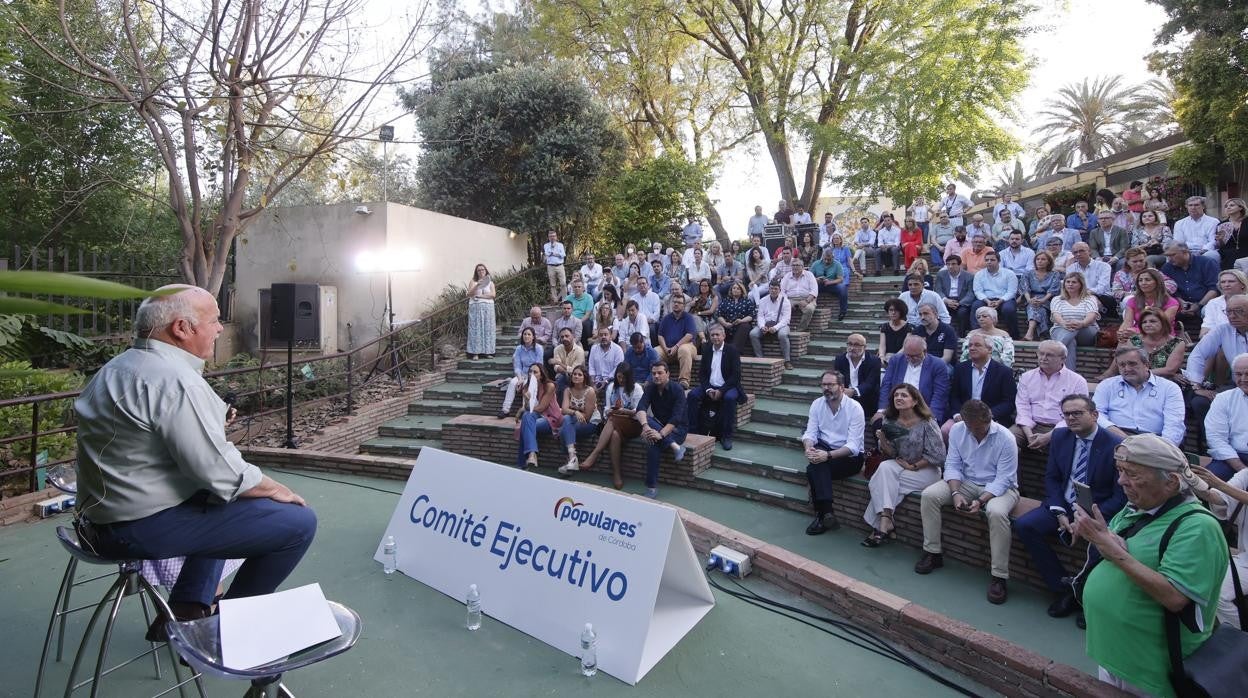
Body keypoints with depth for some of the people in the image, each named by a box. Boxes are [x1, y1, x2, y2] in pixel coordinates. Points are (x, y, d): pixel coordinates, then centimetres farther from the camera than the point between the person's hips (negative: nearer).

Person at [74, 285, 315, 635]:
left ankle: (186, 611, 27)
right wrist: (279, 490, -9)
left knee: (225, 501, 33)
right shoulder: (175, 381, -22)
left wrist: (214, 422, 12)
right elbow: (221, 474, -23)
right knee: (298, 522, -12)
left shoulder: (118, 367, 11)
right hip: (146, 526, -11)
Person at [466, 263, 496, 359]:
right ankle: (475, 352, -8)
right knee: (476, 329, -6)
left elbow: (493, 295, -2)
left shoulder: (490, 282, 12)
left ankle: (488, 352, 1)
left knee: (488, 329, -1)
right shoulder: (473, 282, 9)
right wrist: (477, 285, -19)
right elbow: (469, 294, -6)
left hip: (488, 308, 2)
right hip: (475, 308, -1)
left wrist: (480, 296, -8)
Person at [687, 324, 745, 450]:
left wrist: (721, 391, -21)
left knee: (730, 398, -35)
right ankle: (694, 430, -14)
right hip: (709, 386, 4)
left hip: (727, 387, -4)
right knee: (692, 395, -21)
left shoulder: (732, 350, -6)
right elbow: (701, 373, 7)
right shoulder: (706, 350, 7)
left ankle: (726, 436, -23)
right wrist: (708, 389, -11)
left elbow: (736, 376, -12)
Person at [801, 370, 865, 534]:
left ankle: (823, 515, -18)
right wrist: (808, 447, -26)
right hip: (824, 448, 4)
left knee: (813, 469, -30)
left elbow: (853, 445, -19)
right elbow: (810, 433, -2)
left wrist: (828, 455, -33)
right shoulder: (817, 404, 2)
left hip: (850, 456, -4)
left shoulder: (854, 408, -12)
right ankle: (827, 513, -30)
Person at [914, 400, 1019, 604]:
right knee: (928, 495, -17)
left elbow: (1003, 479, -18)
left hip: (999, 487, -4)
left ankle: (999, 577, -25)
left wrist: (981, 501, -31)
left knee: (997, 512, -37)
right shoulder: (957, 430, -7)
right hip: (966, 482, 4)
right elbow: (953, 465, -4)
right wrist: (955, 493, -20)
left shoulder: (1006, 439, -19)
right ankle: (932, 553, -3)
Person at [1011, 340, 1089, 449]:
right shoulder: (1027, 377, 15)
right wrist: (1029, 435, -10)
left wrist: (1048, 436, -15)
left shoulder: (1077, 381, 6)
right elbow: (1022, 408, 6)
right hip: (1030, 426, 2)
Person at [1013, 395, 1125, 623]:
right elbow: (1051, 477, 7)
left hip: (1099, 511, -4)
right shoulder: (1059, 436, 3)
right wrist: (1060, 513, -7)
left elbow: (1120, 495, -10)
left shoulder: (1116, 445, -11)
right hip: (1063, 505, 5)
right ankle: (1063, 589, -4)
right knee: (1024, 525, -18)